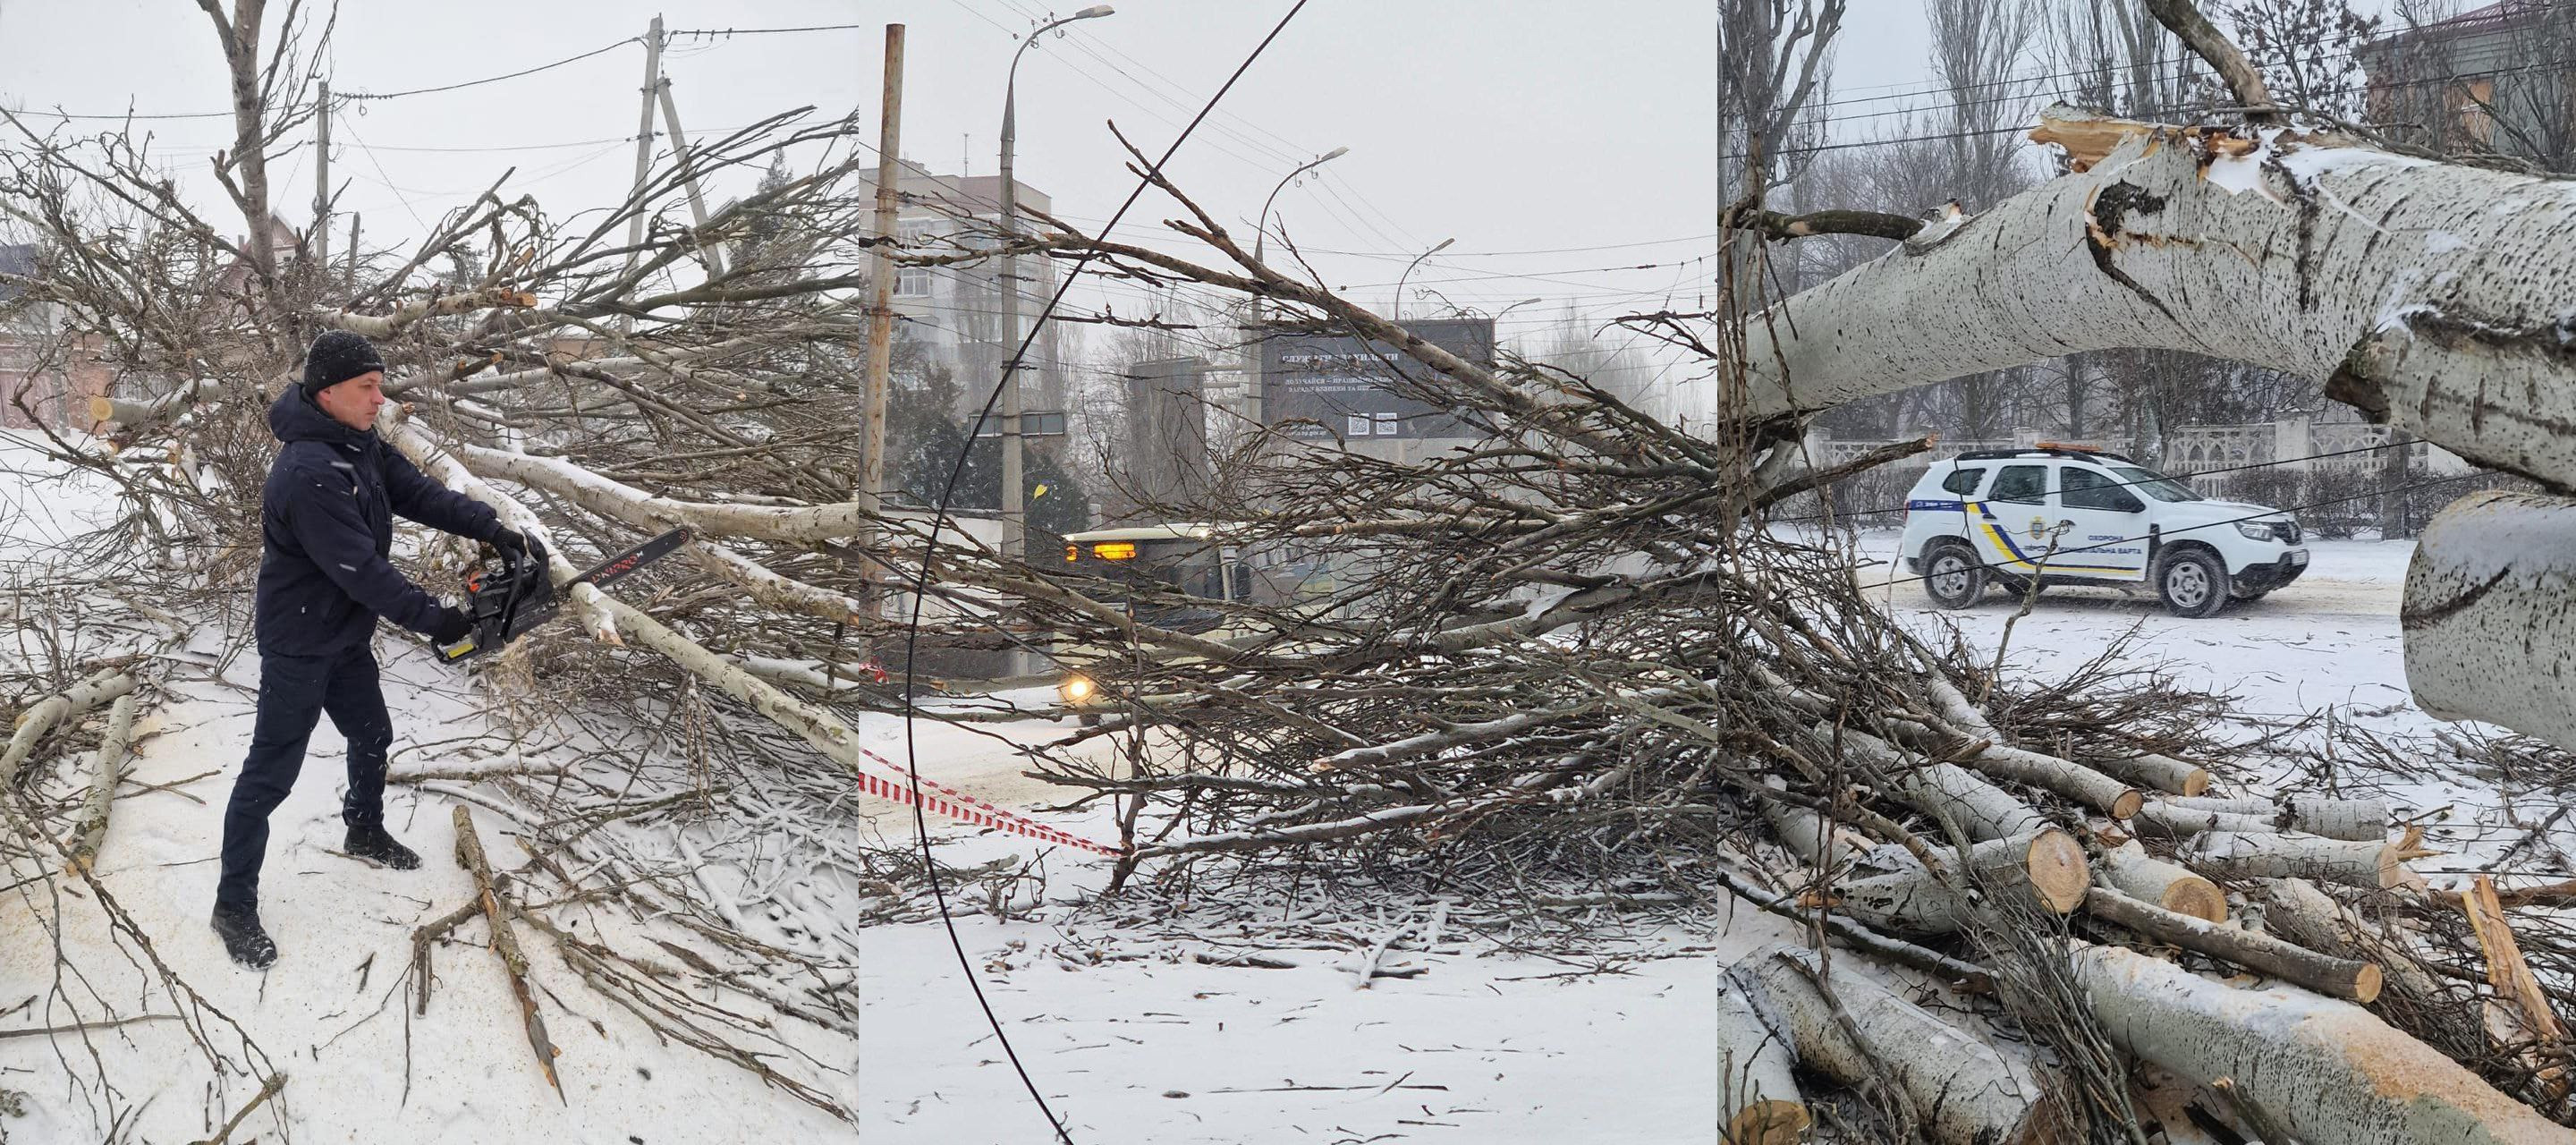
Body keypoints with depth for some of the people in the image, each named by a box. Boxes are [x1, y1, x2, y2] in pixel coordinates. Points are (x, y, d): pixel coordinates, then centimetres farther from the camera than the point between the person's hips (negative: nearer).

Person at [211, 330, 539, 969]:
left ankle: (365, 832, 50)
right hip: (299, 647, -10)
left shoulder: (360, 447, -1)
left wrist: (491, 528, -15)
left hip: (348, 637, 10)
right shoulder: (308, 472, -31)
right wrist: (430, 618, -26)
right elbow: (360, 567, -31)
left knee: (372, 738, 26)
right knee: (272, 773, -3)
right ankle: (234, 905, 6)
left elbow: (420, 495, -2)